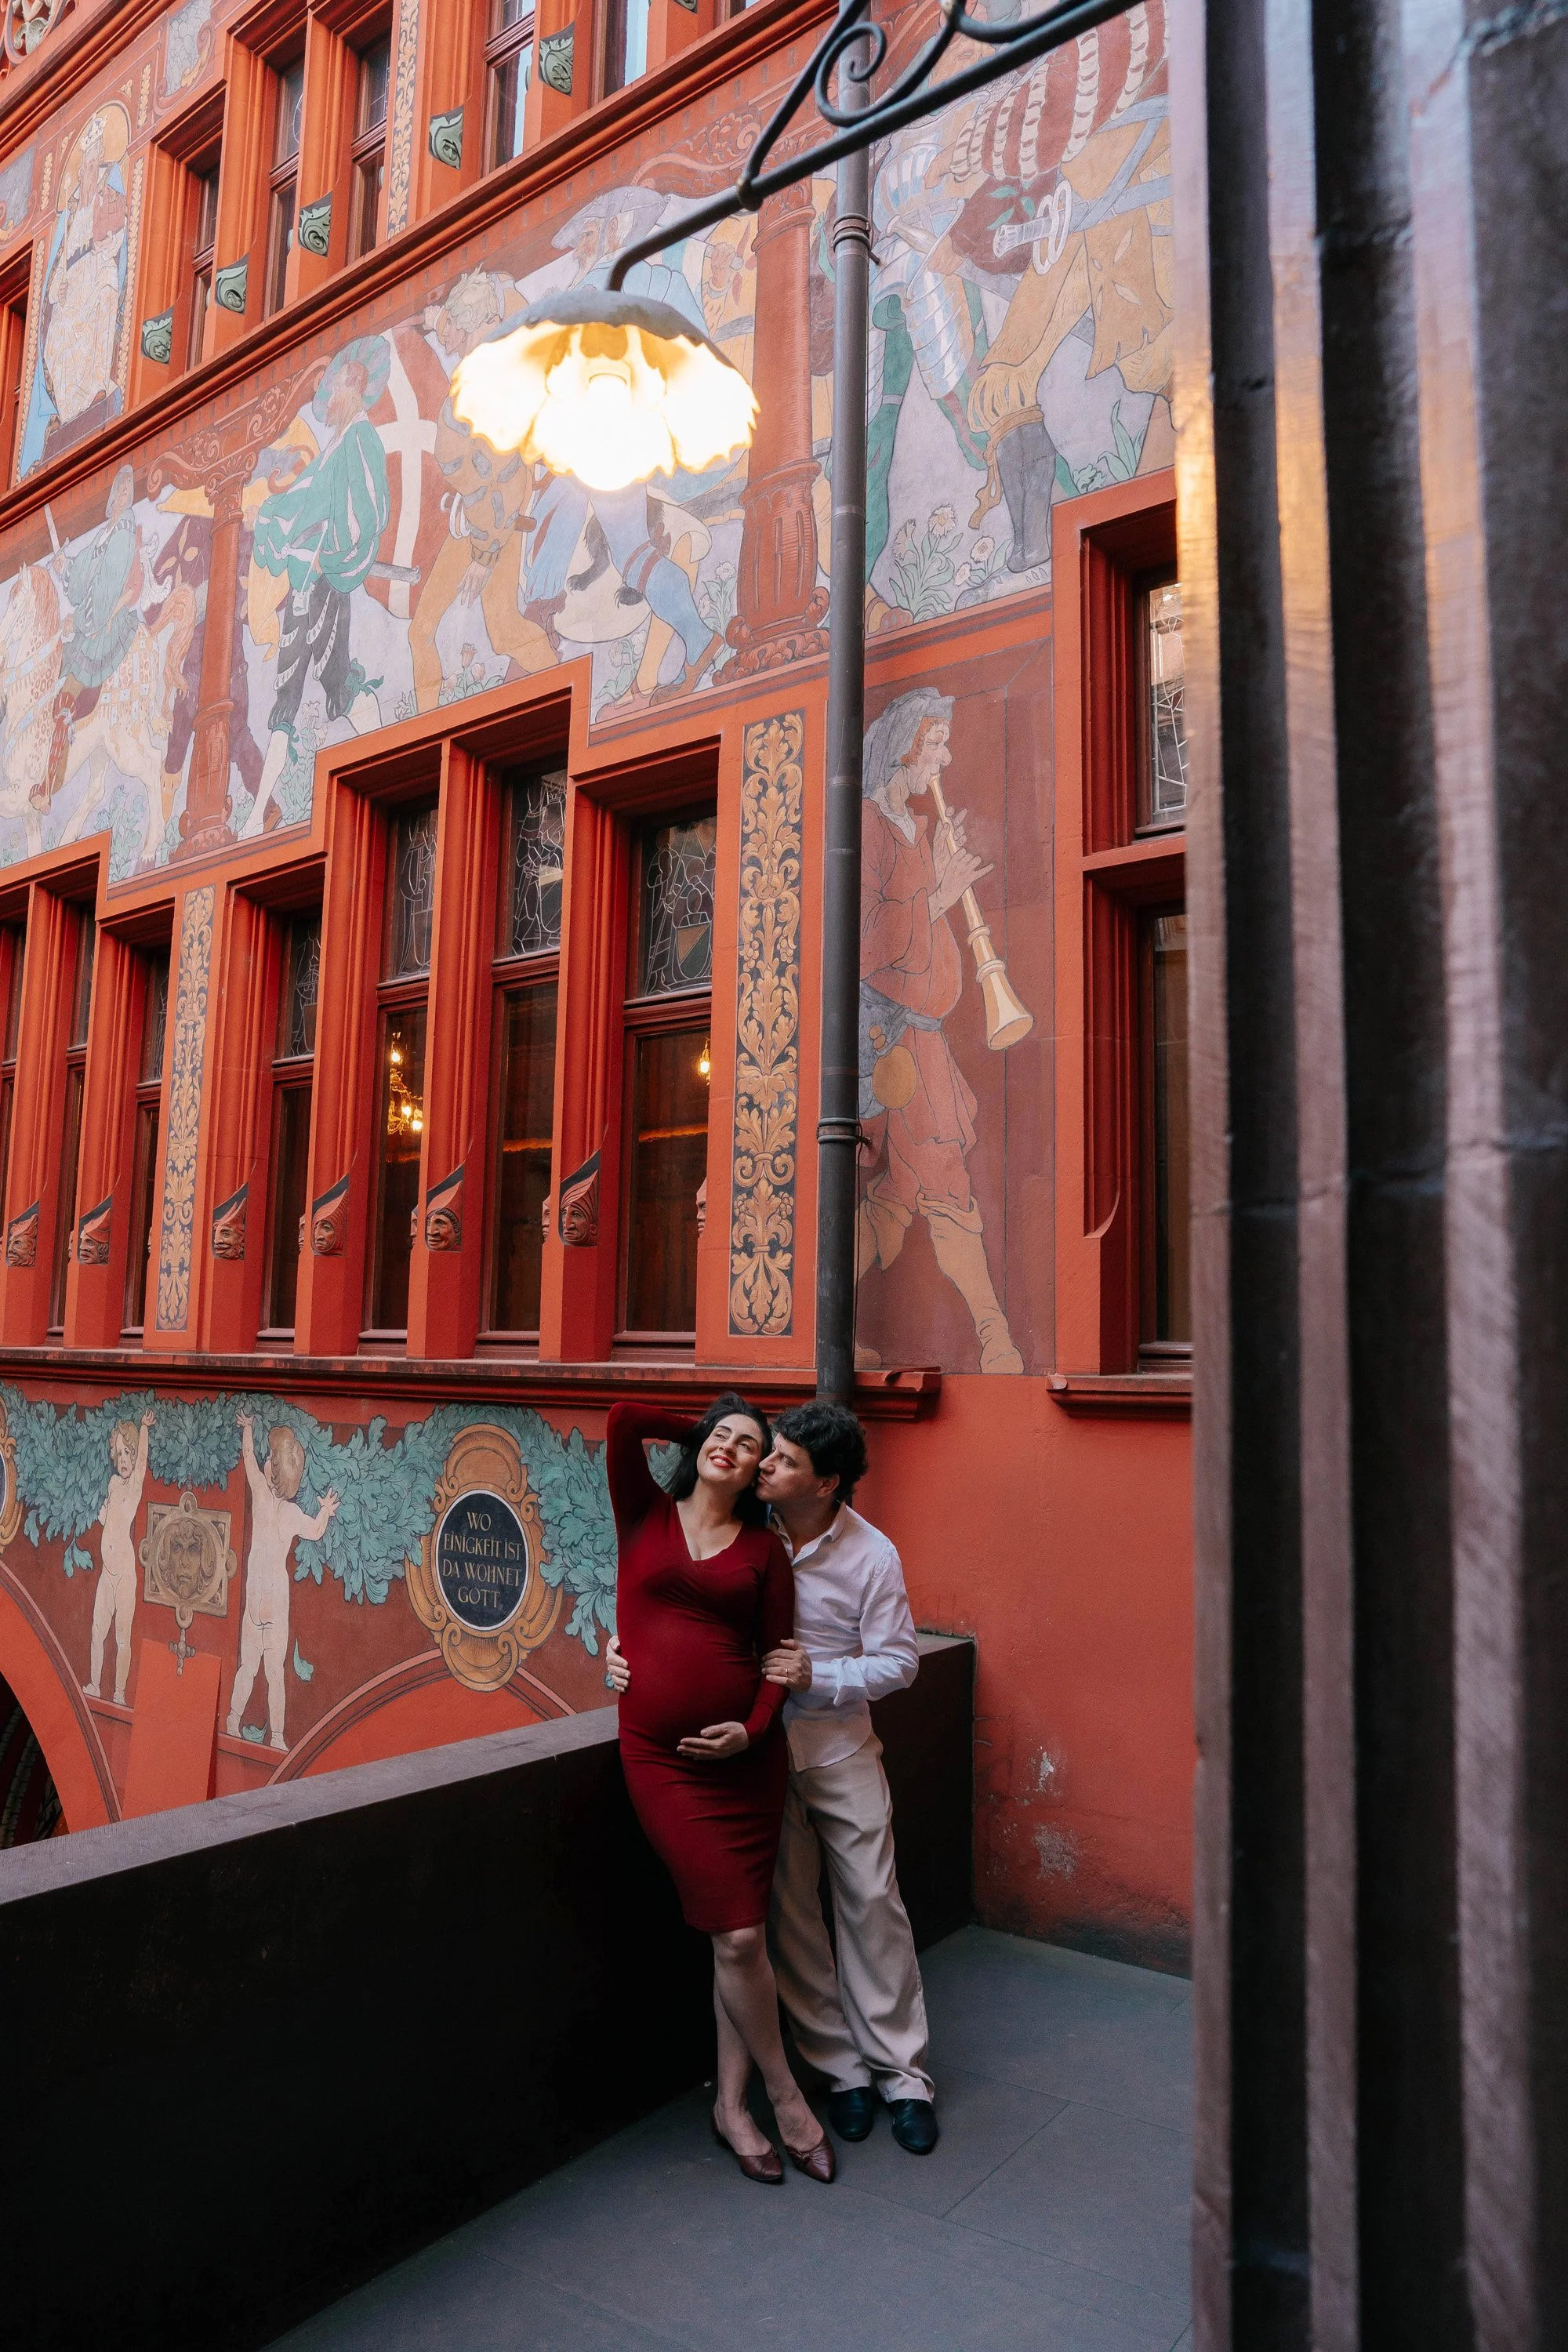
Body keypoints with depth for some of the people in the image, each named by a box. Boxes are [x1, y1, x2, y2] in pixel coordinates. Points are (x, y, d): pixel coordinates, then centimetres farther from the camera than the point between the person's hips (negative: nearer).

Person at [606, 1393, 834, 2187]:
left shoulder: (763, 1547, 5)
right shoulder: (647, 1516, 4)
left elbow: (778, 1655, 4)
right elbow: (623, 1419, -5)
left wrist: (753, 1728, -11)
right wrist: (695, 1429, 8)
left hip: (744, 1757, 2)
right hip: (660, 1759, -1)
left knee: (740, 1936, 6)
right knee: (736, 1936, -1)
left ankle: (732, 2106, 28)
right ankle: (786, 2101, 22)